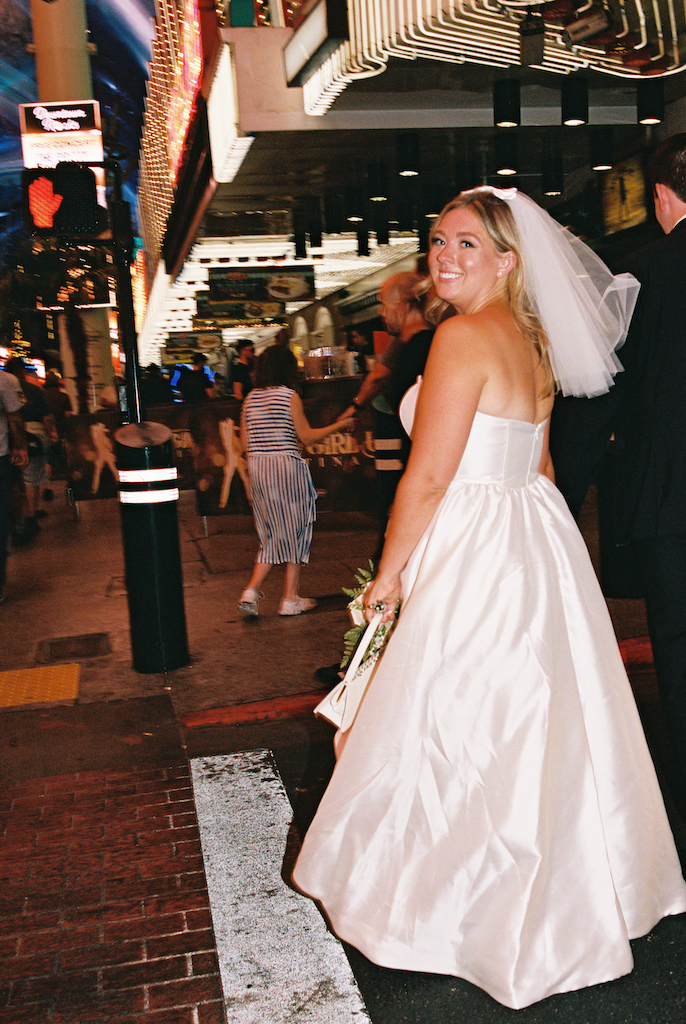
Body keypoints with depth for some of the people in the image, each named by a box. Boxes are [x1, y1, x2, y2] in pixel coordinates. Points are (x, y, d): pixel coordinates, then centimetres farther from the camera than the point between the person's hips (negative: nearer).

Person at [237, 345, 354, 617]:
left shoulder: (250, 399, 9)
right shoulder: (289, 396, -7)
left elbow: (245, 445, 9)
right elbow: (307, 437, -5)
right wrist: (338, 425, 7)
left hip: (256, 467, 6)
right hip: (285, 465, -6)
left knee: (272, 534, 15)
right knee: (294, 531, 6)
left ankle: (251, 591, 1)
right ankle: (290, 599, 11)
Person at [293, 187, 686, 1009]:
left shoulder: (463, 336, -16)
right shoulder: (531, 339, 11)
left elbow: (428, 477, -19)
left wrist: (389, 573, -8)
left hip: (475, 558, -9)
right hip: (538, 547, 10)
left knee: (458, 732, 5)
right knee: (538, 723, 20)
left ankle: (463, 914, 22)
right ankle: (560, 889, 38)